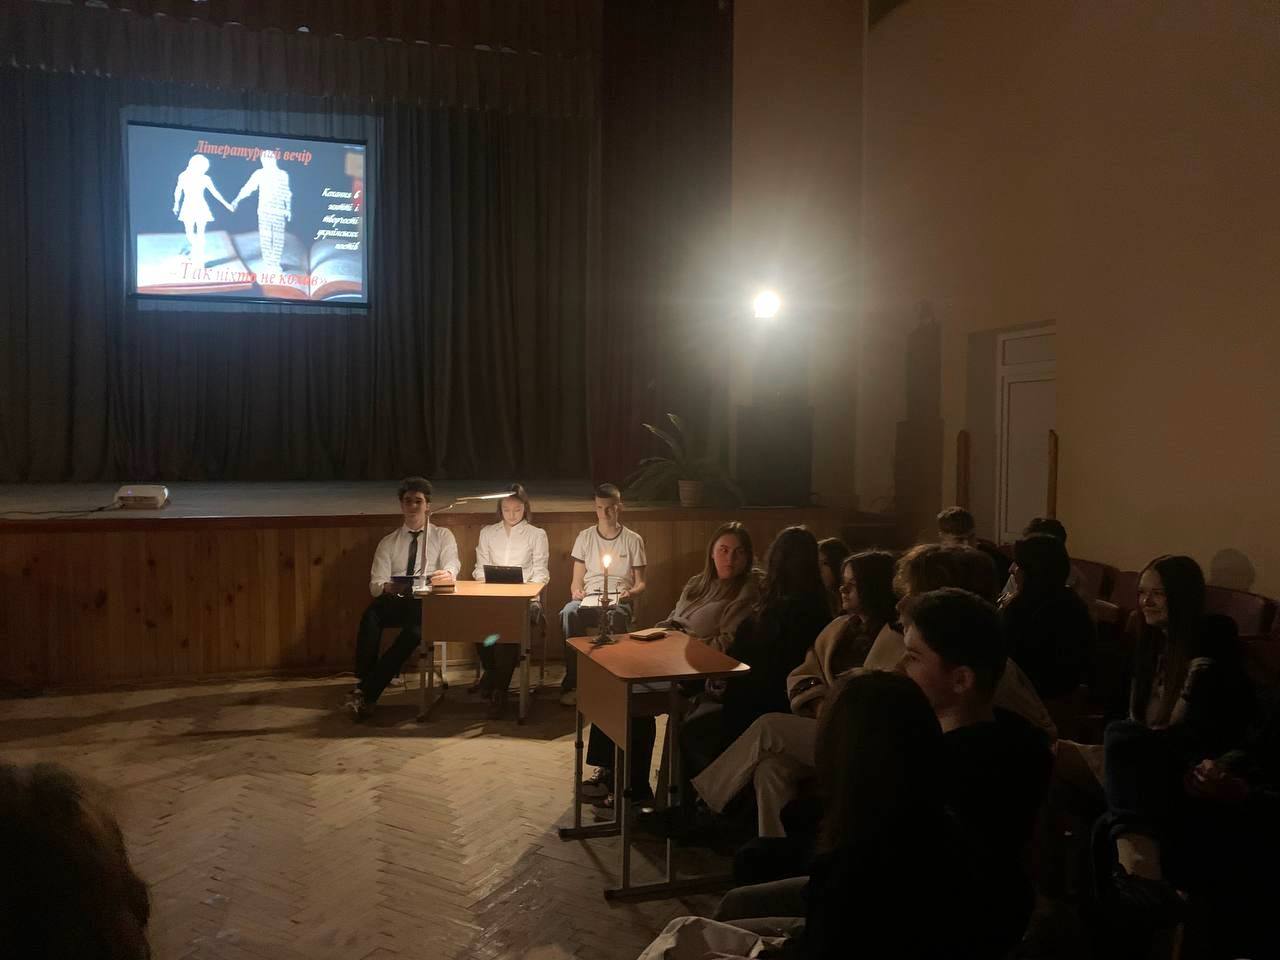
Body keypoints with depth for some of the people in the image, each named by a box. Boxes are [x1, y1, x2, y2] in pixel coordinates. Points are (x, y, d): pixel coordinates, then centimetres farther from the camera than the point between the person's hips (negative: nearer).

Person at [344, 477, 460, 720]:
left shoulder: (443, 536, 14)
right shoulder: (388, 543, 18)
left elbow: (452, 567, -4)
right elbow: (375, 584, 8)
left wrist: (447, 574, -30)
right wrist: (387, 587, -18)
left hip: (428, 603, -2)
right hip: (394, 601, 2)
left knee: (414, 630, -35)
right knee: (372, 613, -33)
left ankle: (366, 694, -31)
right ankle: (362, 688, -34)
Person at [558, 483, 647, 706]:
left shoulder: (633, 540, 7)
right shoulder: (585, 537, 12)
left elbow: (640, 583, 8)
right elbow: (577, 580, 12)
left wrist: (631, 592, -15)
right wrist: (576, 591, -12)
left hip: (620, 600, -1)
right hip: (589, 598, 2)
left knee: (615, 615, -40)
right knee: (569, 612, -35)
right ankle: (572, 682, -28)